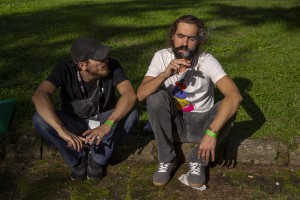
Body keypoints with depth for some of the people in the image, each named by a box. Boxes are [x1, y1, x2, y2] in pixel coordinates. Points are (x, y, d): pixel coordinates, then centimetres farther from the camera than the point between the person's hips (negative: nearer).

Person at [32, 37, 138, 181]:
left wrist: (108, 124, -49)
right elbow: (39, 96, -36)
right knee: (40, 119, -27)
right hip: (74, 124, 0)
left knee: (131, 114, -29)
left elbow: (130, 95, -34)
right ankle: (78, 158, -7)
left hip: (103, 121, 1)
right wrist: (61, 130, -50)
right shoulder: (65, 69, -23)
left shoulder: (112, 66, -21)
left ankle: (98, 158, -10)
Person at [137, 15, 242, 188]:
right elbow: (141, 95, -20)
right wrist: (165, 74, -38)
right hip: (174, 123, 1)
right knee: (156, 97, -28)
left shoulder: (206, 60, -19)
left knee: (226, 108, -29)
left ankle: (197, 161, -7)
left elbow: (235, 96, -33)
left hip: (201, 123, -1)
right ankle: (167, 160, -8)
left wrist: (212, 132, -44)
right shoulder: (162, 57, -12)